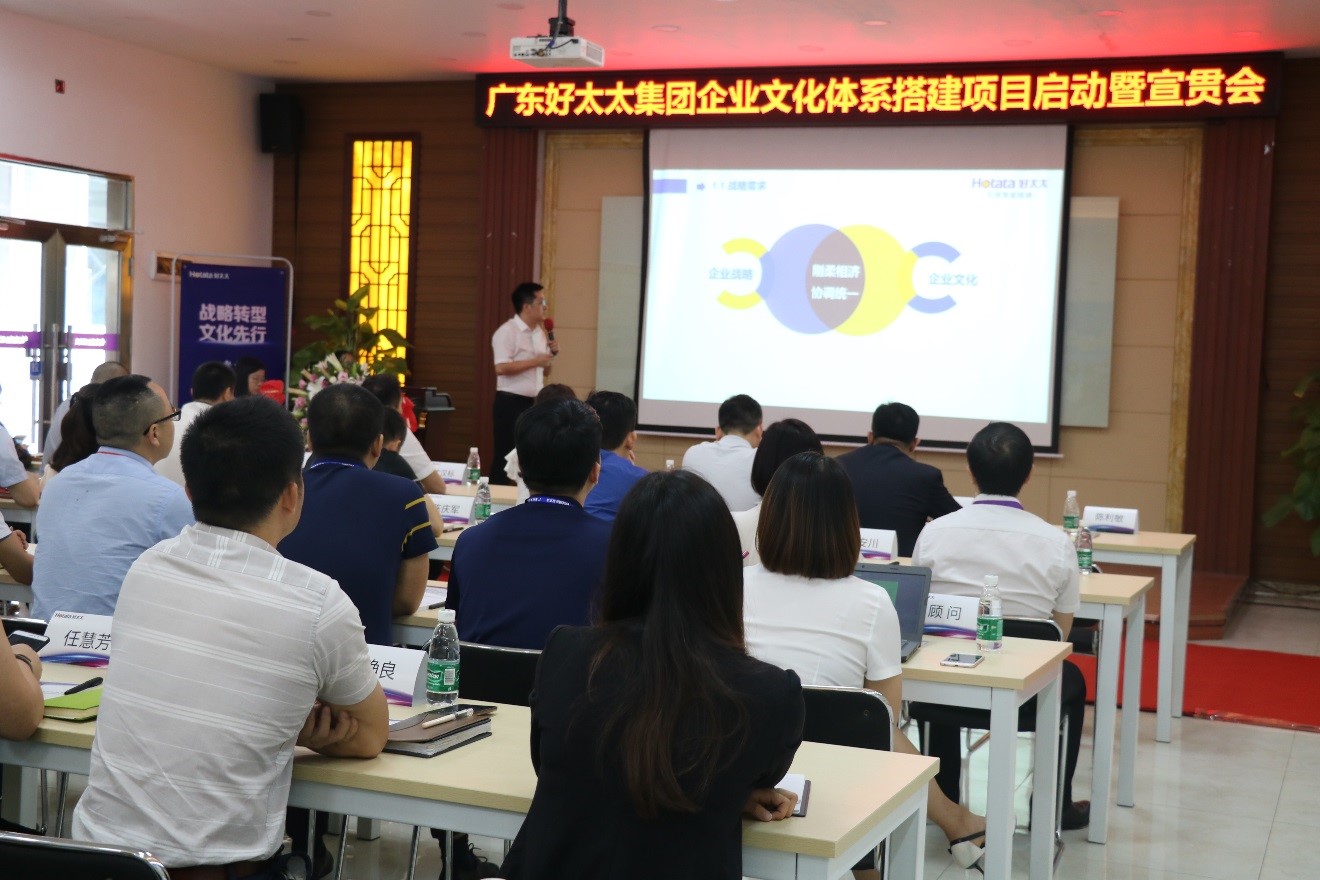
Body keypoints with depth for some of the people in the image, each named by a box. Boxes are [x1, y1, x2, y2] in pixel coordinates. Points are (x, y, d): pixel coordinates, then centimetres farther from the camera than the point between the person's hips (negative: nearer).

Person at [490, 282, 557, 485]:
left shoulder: (540, 333, 14)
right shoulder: (507, 331, -11)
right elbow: (501, 368, -21)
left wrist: (551, 355, 2)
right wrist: (535, 361, -18)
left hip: (534, 403, 8)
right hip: (511, 403, -8)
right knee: (505, 457, -4)